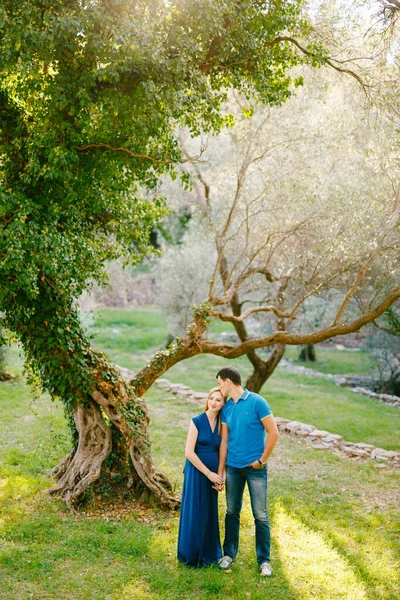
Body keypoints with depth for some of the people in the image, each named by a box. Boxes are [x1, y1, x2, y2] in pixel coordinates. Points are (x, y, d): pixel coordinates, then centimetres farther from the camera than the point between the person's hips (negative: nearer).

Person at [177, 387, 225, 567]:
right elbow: (189, 452, -14)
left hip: (212, 473, 5)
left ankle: (208, 553, 26)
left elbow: (221, 451, 8)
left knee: (210, 514, 12)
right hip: (196, 472, -5)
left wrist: (219, 475, -5)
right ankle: (192, 555, 15)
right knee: (195, 514, 1)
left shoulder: (222, 424, 5)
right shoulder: (197, 421, -10)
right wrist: (208, 473, -15)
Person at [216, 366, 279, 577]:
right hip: (233, 468, 5)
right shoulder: (226, 408, 5)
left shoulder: (257, 402, -12)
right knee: (232, 512, 13)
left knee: (260, 515, 1)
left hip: (255, 468, -5)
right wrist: (219, 473, 7)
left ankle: (264, 560, 13)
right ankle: (229, 553, 27)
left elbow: (273, 433, -10)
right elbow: (224, 441, 8)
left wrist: (262, 460, -7)